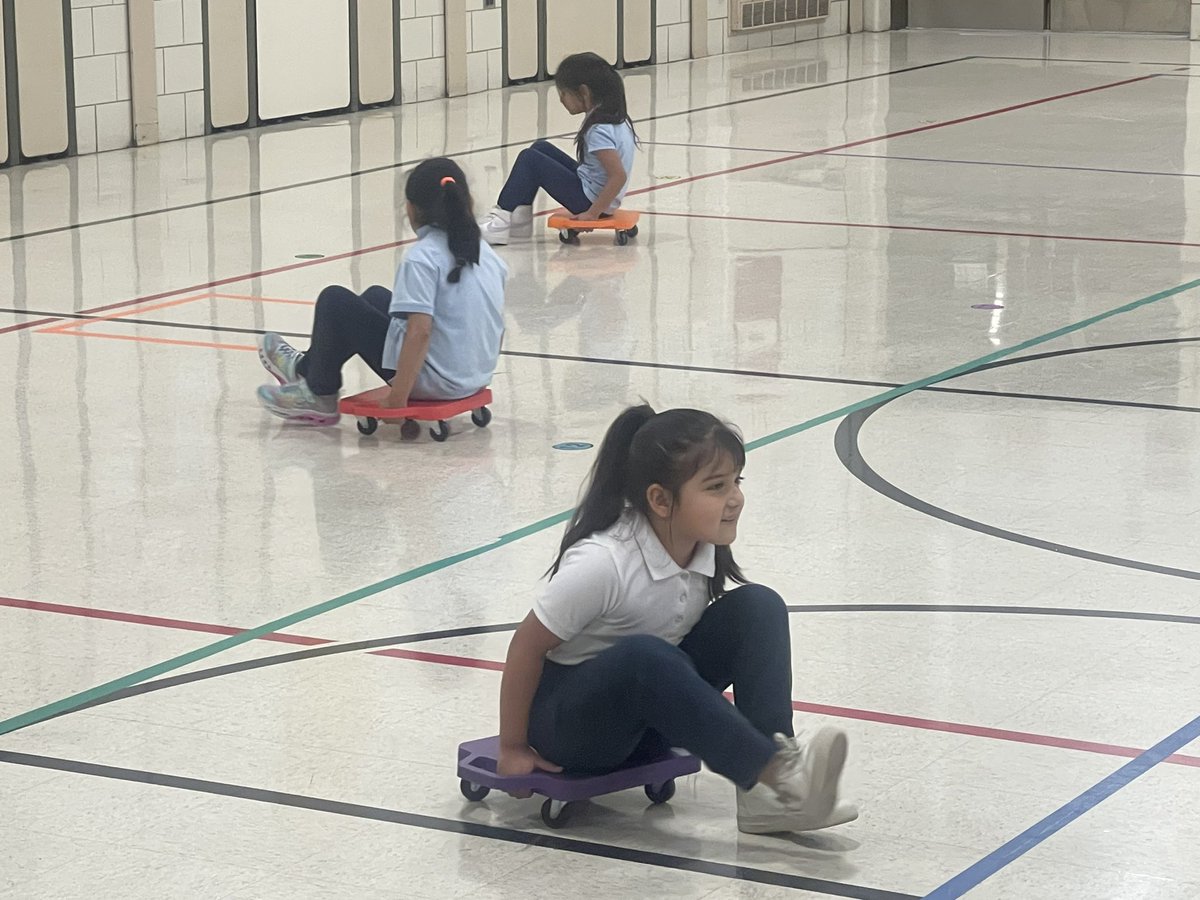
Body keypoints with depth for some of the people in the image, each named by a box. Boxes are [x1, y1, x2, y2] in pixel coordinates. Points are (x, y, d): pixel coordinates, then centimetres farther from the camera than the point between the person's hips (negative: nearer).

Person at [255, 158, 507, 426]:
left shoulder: (422, 257, -17)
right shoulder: (485, 252, 6)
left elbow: (420, 331, -26)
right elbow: (496, 327, 10)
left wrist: (397, 399, -23)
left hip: (432, 381, -9)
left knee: (335, 301, 4)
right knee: (375, 296, 28)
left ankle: (320, 398, 22)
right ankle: (306, 368, 45)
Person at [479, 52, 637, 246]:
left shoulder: (598, 130, -24)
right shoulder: (614, 117, 4)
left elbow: (619, 177, -31)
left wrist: (592, 213, -23)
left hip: (590, 199, -10)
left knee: (530, 159, -7)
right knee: (541, 148, 15)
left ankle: (502, 220, 1)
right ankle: (520, 217, 14)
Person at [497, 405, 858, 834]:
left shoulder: (706, 549, -10)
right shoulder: (603, 562, -28)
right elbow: (527, 646, -18)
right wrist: (513, 748, -11)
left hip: (650, 710, 7)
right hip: (567, 718, -7)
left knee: (758, 607, -13)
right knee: (644, 656, -38)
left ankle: (765, 798, -23)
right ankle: (778, 776, -36)